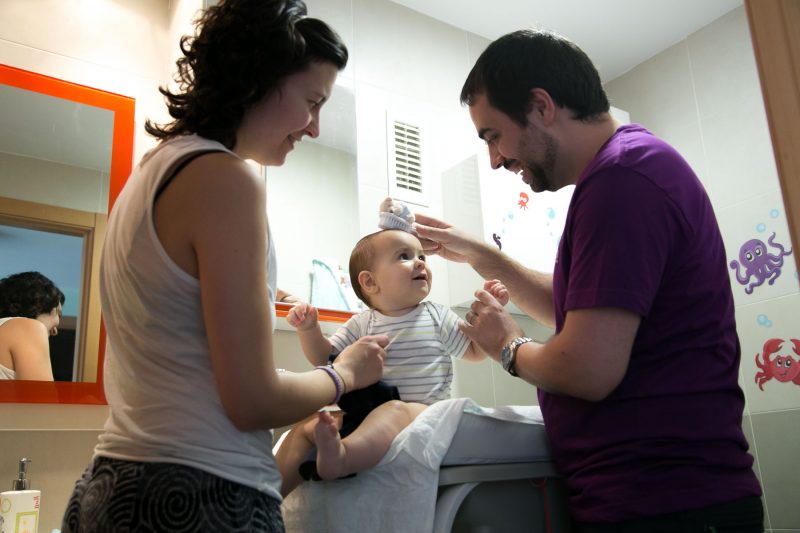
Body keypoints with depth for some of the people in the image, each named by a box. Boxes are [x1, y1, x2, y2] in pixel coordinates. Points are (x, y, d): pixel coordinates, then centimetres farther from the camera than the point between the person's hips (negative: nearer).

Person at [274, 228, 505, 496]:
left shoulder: (438, 317, 10)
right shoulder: (361, 324, 12)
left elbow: (476, 351, 17)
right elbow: (324, 357, 10)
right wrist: (309, 329, -9)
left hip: (422, 410, -4)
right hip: (365, 411, 4)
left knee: (396, 410, -38)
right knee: (306, 425, -10)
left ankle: (341, 457, -63)